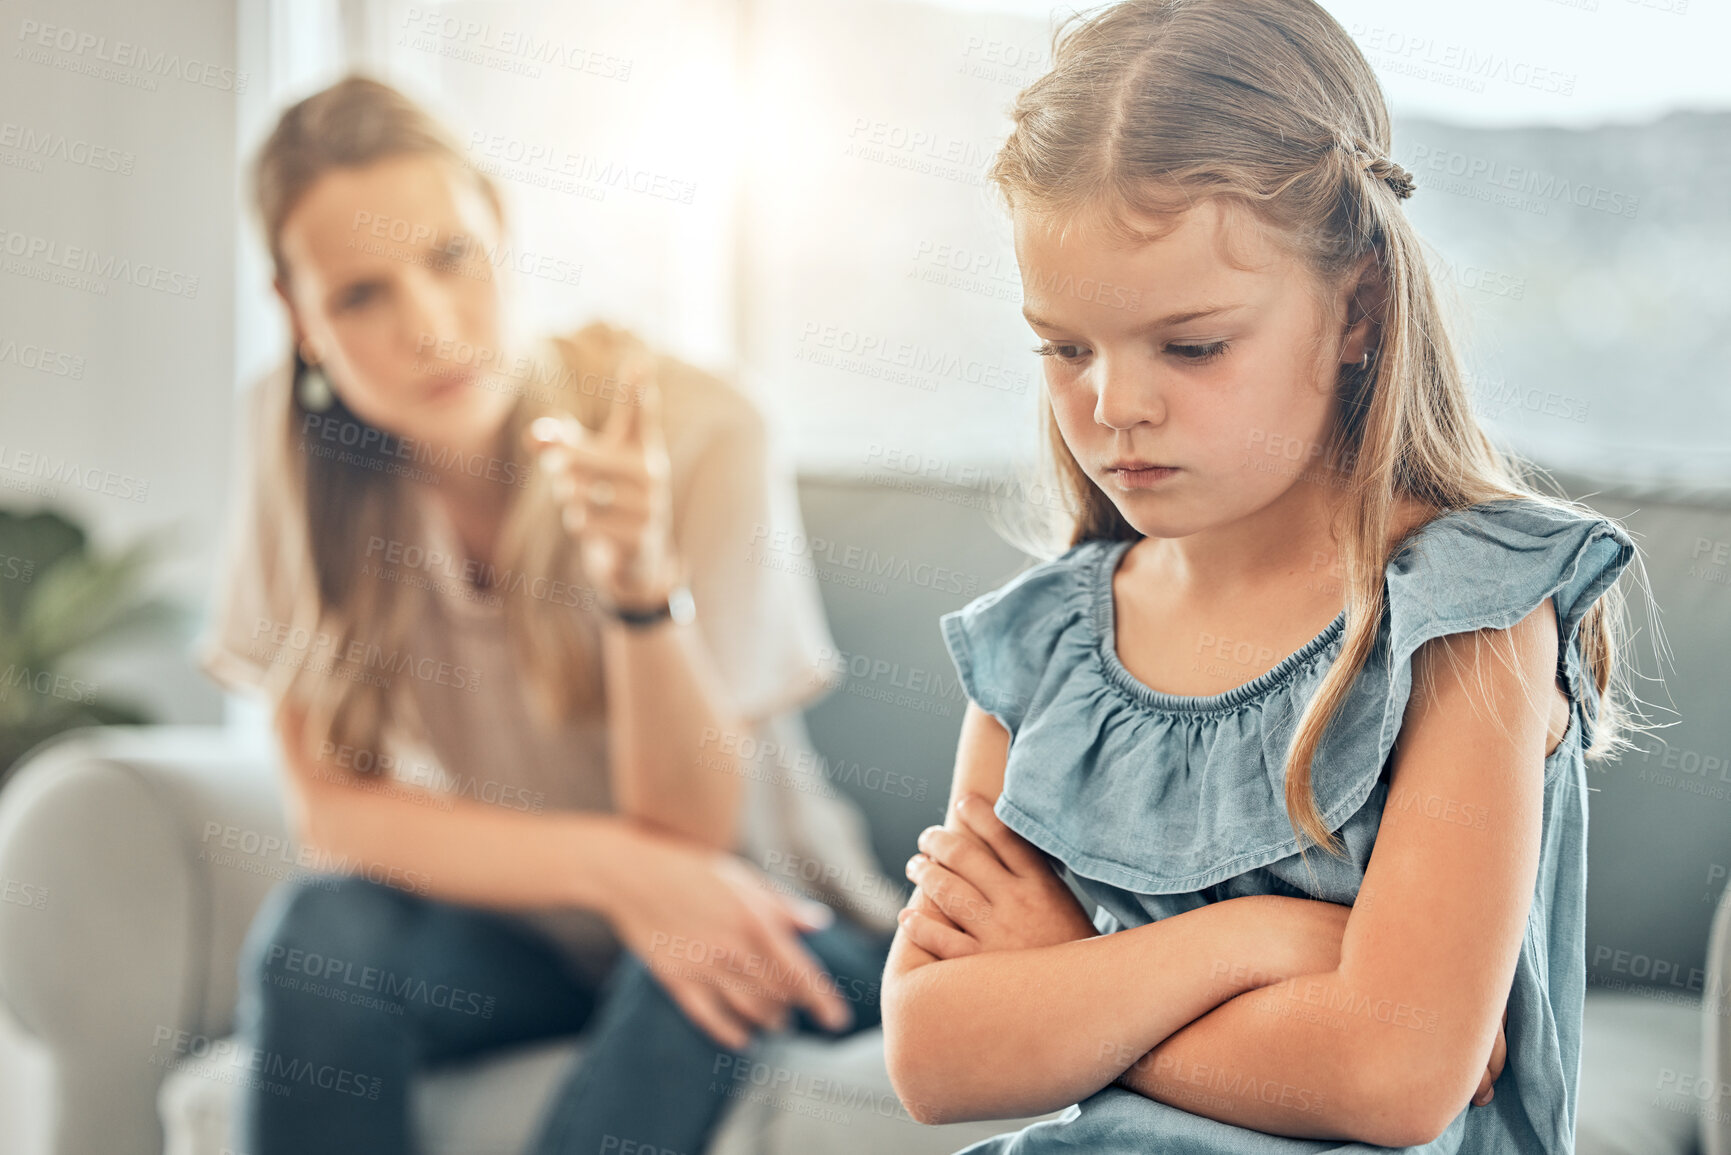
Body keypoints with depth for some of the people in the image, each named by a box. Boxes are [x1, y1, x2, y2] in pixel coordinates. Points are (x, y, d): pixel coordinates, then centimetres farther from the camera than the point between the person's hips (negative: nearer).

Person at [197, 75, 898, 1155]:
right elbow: (332, 806, -12)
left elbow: (690, 828, -20)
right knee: (321, 932, -28)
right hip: (515, 921, 2)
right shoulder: (303, 440, -12)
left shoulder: (696, 431, -20)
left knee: (703, 971, -34)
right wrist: (609, 865, -27)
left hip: (759, 909, -2)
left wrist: (639, 579, -39)